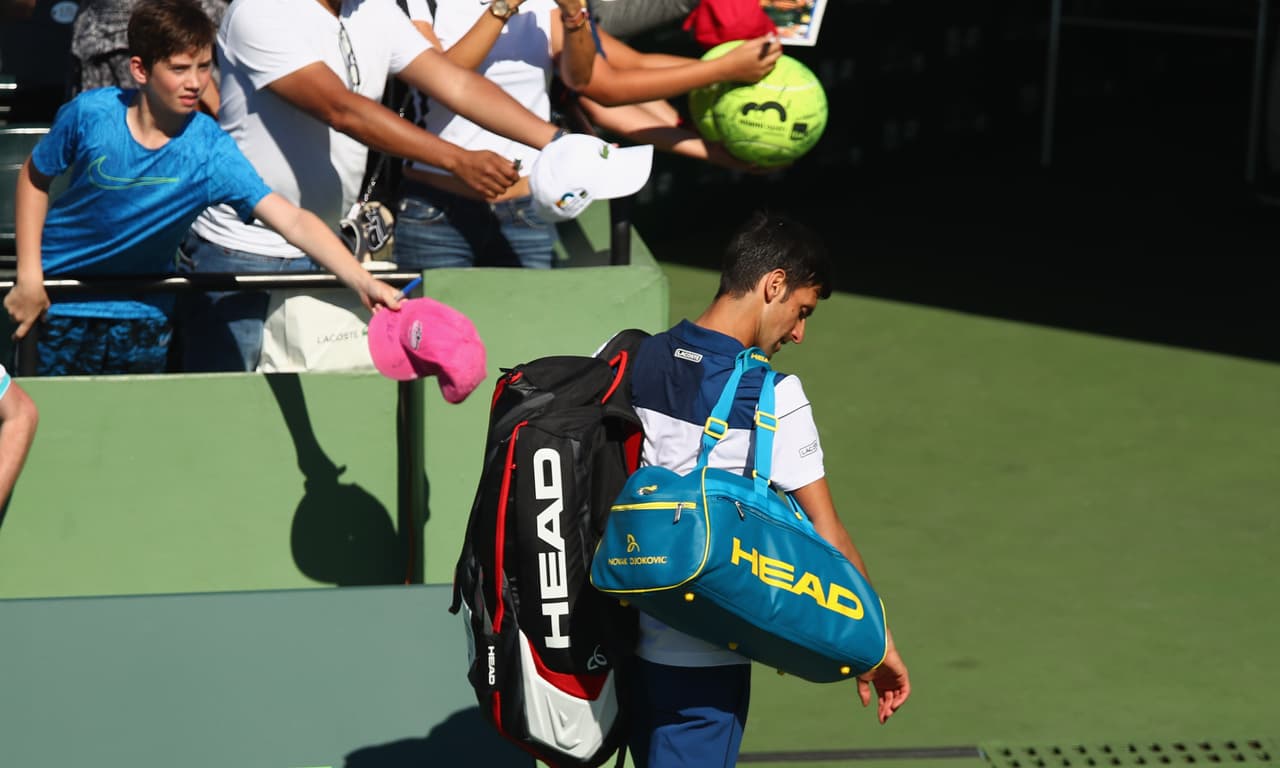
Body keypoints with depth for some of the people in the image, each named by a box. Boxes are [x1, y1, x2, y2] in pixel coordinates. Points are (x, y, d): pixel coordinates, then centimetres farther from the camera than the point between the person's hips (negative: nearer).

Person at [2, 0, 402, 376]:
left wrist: (362, 282, -45)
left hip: (142, 316, 1)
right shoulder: (90, 114, -20)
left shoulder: (210, 152, -22)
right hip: (58, 307, 0)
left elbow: (292, 220, -31)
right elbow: (35, 177, -2)